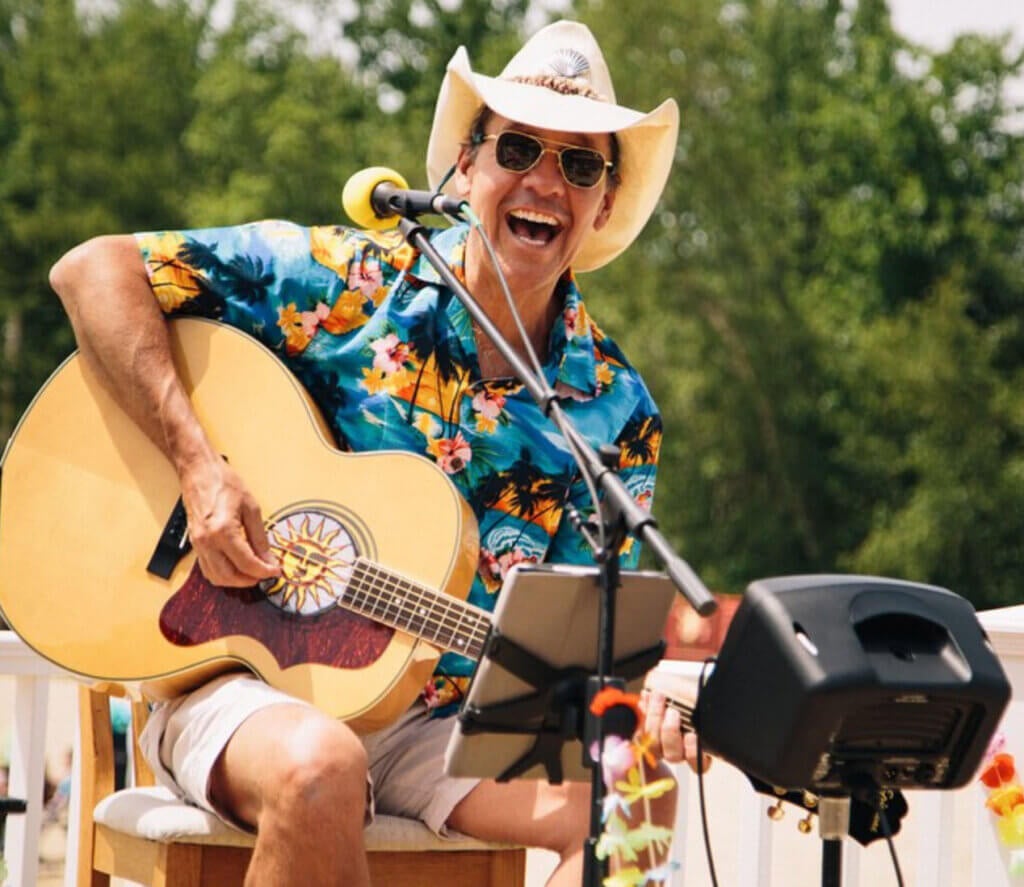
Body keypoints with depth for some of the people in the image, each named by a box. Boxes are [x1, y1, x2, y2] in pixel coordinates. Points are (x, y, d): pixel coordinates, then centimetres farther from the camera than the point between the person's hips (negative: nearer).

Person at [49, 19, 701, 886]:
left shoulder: (616, 413, 4)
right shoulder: (345, 282, -5)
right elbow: (94, 269, -7)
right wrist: (199, 467, -18)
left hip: (432, 727, 3)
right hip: (242, 684, -3)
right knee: (320, 766, -39)